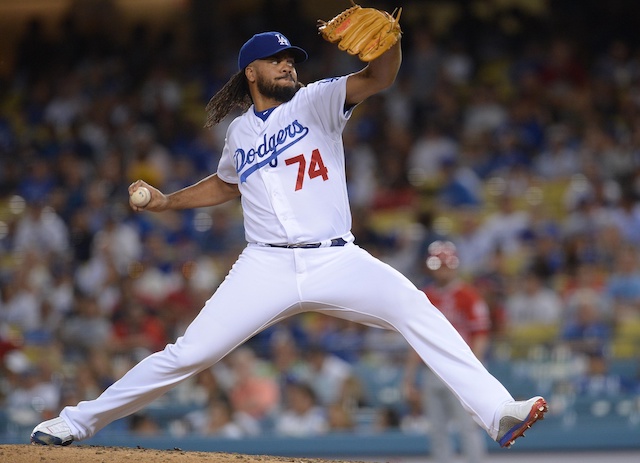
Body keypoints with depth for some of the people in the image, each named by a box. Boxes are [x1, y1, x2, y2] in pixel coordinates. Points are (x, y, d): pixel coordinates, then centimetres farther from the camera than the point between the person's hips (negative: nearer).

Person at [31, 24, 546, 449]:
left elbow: (379, 76, -15)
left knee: (416, 309, -25)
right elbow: (225, 185, 36)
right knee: (188, 353, -6)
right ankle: (78, 421, 7)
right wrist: (167, 201, 24)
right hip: (267, 267, 2)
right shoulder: (241, 131, 14)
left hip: (336, 263, -1)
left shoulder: (316, 102, 4)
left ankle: (498, 412, -28)